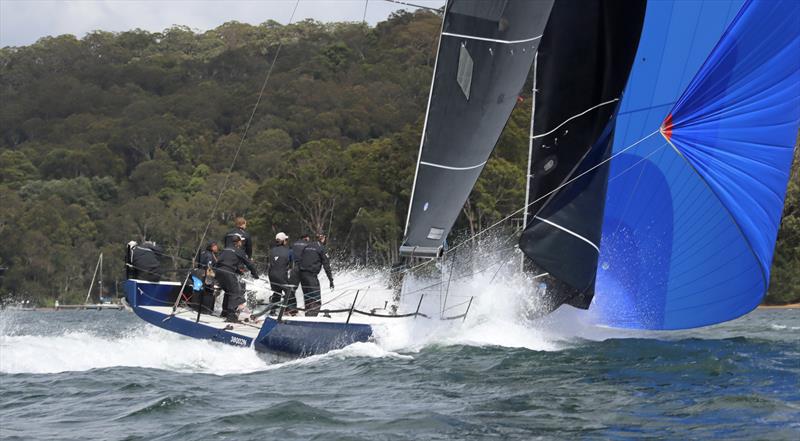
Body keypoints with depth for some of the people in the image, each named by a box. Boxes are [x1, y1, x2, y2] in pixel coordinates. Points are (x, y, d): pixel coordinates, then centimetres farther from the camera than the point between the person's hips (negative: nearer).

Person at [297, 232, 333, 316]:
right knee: (316, 302, -8)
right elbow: (326, 265, -5)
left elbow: (300, 260, 19)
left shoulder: (307, 246, 18)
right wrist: (331, 280, -2)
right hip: (312, 275, -7)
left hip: (302, 274, 7)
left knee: (308, 299, 19)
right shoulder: (321, 248, -2)